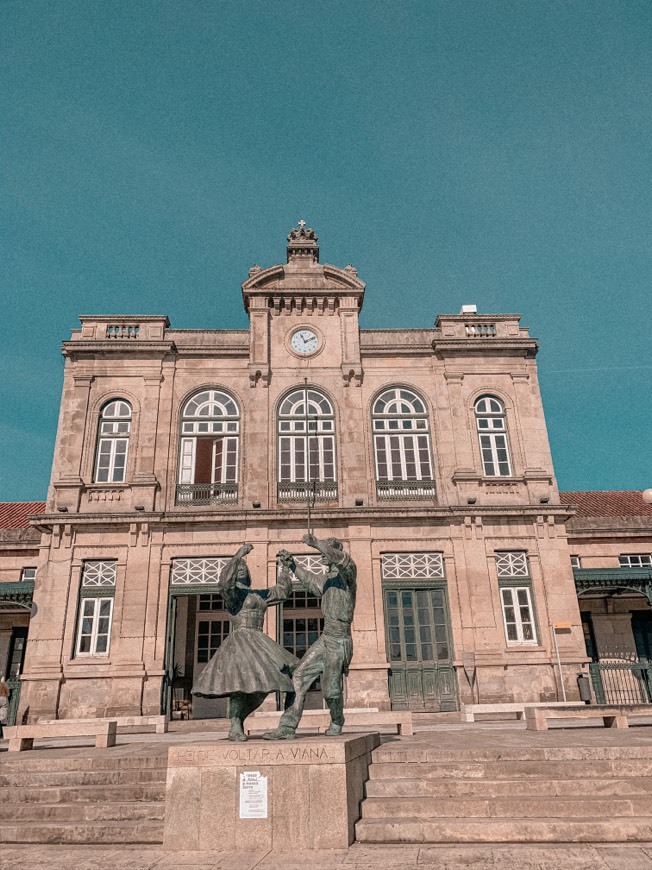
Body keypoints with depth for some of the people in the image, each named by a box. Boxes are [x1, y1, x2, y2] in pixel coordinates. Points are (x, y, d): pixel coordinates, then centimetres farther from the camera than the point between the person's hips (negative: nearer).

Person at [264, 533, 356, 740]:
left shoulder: (348, 571, -7)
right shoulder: (327, 579, 17)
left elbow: (338, 557, -30)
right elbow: (310, 581, 34)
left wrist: (315, 542, -38)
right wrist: (291, 564, 24)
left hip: (340, 640, -8)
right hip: (325, 638, 8)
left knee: (331, 689, 1)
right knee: (300, 677, -1)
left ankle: (337, 723, 29)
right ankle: (287, 727, 1)